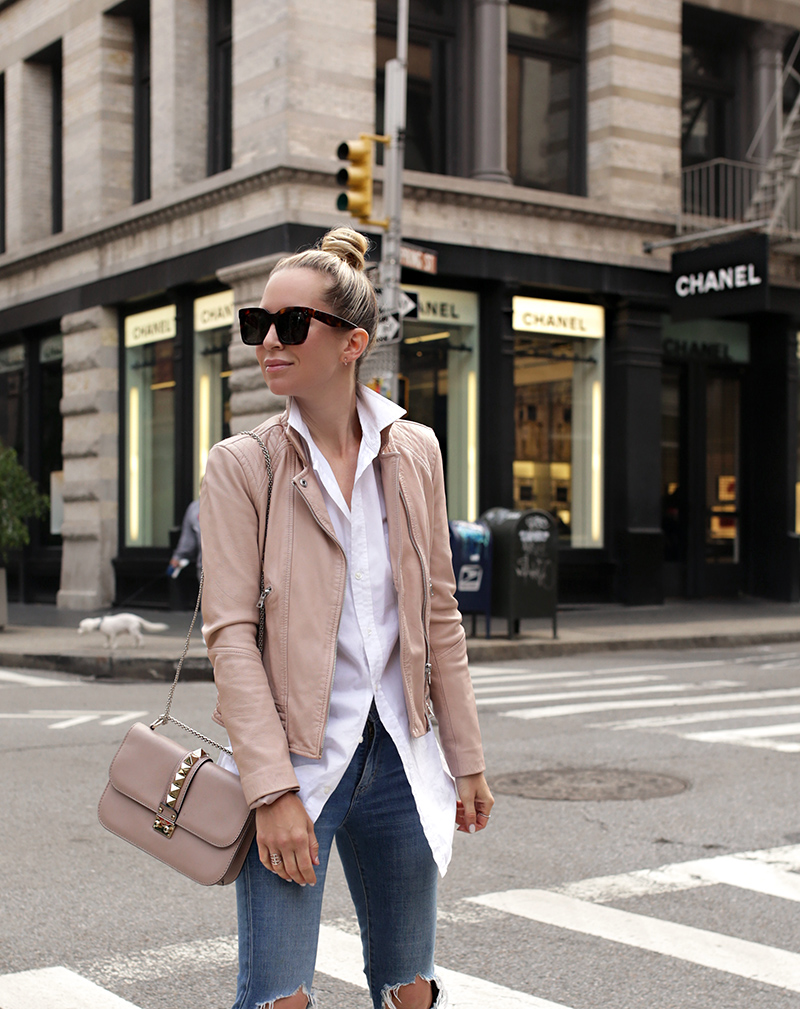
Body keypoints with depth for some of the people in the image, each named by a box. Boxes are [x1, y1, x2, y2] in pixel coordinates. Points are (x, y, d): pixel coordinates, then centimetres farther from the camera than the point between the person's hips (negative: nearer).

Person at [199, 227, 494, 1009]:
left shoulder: (414, 452, 4)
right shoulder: (241, 465, -6)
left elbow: (438, 616, 9)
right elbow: (230, 633, -11)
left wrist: (466, 760, 10)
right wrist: (272, 790, -18)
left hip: (397, 755, 4)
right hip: (294, 759, -3)